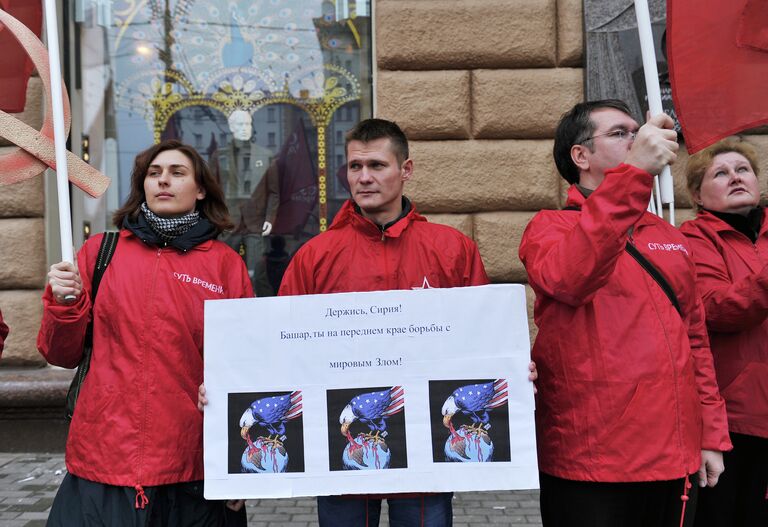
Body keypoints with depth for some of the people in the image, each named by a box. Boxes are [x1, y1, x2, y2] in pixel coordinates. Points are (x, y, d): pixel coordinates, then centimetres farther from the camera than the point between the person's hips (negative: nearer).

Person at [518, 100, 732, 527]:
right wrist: (633, 173, -32)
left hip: (673, 458, 6)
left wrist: (711, 434, 13)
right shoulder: (551, 227, -4)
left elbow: (695, 340, 17)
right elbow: (566, 279, -28)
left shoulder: (670, 237, 13)